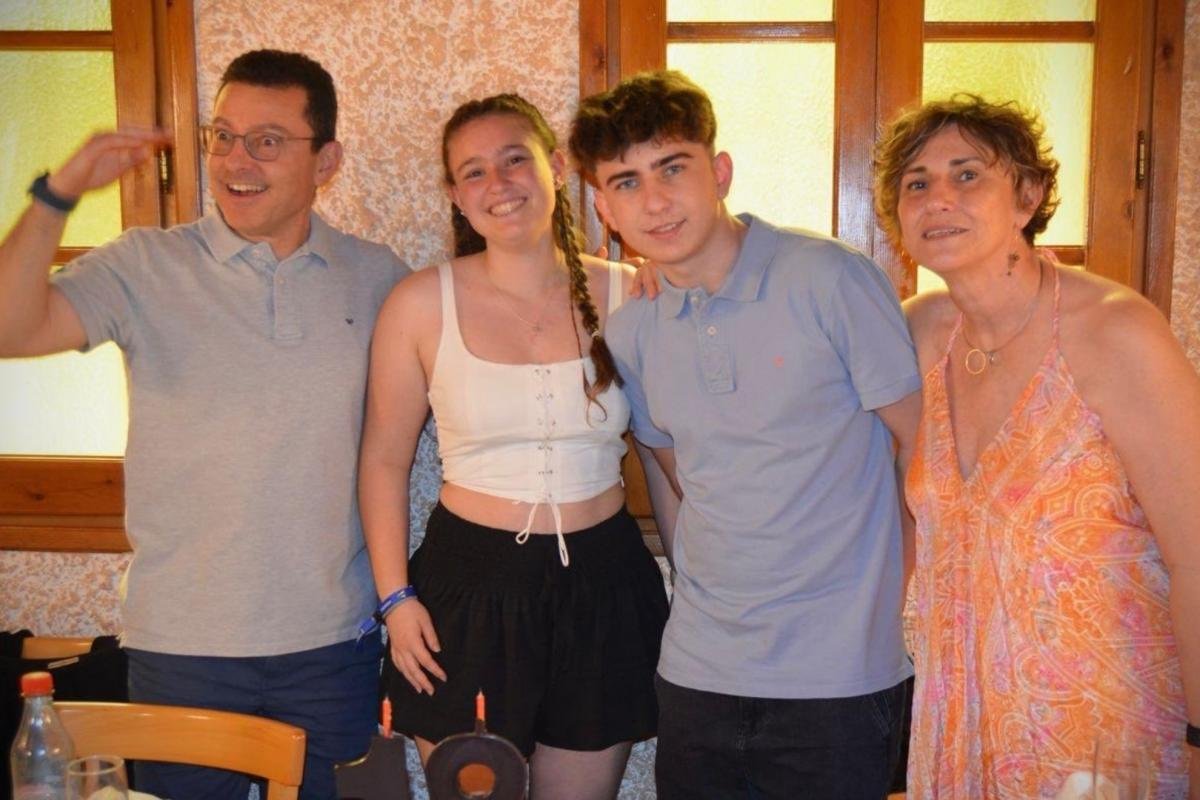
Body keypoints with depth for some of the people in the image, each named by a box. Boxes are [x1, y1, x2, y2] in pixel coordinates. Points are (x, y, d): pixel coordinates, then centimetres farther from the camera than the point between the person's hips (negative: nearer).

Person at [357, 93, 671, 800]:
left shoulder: (627, 296, -3)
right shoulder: (422, 304, -5)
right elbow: (384, 459, 2)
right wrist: (395, 596, -2)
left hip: (603, 588, 1)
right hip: (469, 584, -1)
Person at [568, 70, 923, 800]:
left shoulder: (828, 280, -13)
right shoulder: (628, 334, 3)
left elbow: (927, 446, -6)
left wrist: (905, 595, -2)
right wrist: (715, 579, 10)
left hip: (839, 677, -4)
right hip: (697, 670, 5)